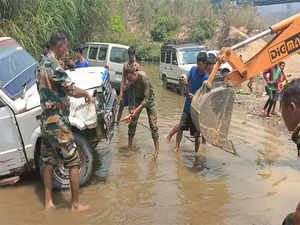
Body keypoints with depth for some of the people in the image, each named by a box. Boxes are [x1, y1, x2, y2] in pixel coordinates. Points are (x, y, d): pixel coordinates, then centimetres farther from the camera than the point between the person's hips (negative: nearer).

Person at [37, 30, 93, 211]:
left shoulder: (41, 65, 10)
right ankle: (76, 204, 10)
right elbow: (73, 91, -21)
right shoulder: (53, 66, -19)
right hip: (58, 123, -9)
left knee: (48, 162, 15)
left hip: (45, 121, 9)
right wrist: (86, 94, -3)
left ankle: (48, 202, 22)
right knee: (74, 163, 1)